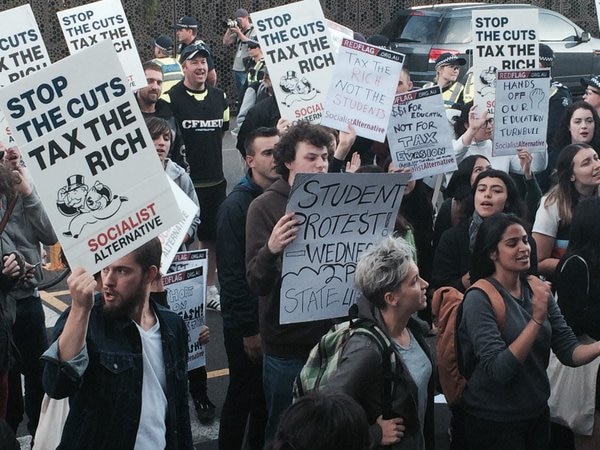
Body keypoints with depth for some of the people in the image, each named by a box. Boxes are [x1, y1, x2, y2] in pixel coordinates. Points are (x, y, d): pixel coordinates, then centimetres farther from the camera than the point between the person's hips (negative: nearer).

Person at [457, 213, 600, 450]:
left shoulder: (538, 290, 1)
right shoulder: (479, 299, -17)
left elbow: (568, 351, -2)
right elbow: (498, 370, -25)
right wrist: (537, 318, -30)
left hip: (538, 413, 6)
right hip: (494, 422, -6)